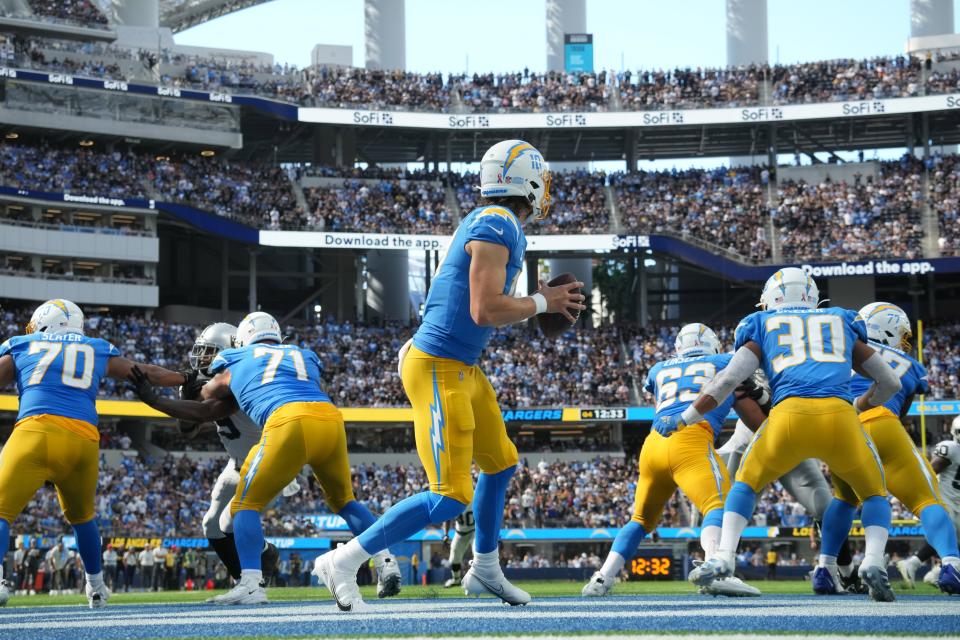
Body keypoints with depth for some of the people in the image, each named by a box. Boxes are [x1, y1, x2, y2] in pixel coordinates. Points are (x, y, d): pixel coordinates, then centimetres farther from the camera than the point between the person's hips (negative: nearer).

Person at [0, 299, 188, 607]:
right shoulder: (98, 352, 26)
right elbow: (149, 374, 34)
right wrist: (190, 380, 49)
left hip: (35, 432, -3)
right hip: (83, 440, 3)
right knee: (81, 516, 27)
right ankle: (96, 587, 38)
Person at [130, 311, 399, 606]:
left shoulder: (236, 361, 25)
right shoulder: (304, 357, 34)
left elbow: (208, 395, 44)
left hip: (289, 424, -4)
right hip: (331, 420, 4)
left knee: (246, 504, 9)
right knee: (344, 501, 26)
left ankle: (251, 584, -9)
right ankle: (387, 564, 15)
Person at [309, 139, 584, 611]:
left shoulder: (490, 223, 13)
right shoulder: (497, 226, -18)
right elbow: (485, 312, -24)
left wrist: (545, 303, 11)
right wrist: (542, 303, -10)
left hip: (462, 368, 11)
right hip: (439, 370, -11)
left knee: (500, 464, 25)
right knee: (450, 497, -11)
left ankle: (485, 569, 42)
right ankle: (344, 562, -6)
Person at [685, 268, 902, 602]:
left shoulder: (764, 327, 24)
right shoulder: (843, 324, 29)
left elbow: (729, 379, 12)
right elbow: (891, 382, 32)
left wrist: (686, 418, 22)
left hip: (789, 415, 0)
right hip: (840, 416, 0)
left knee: (746, 482, 26)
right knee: (874, 493, 23)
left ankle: (723, 557, 9)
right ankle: (873, 561, -4)